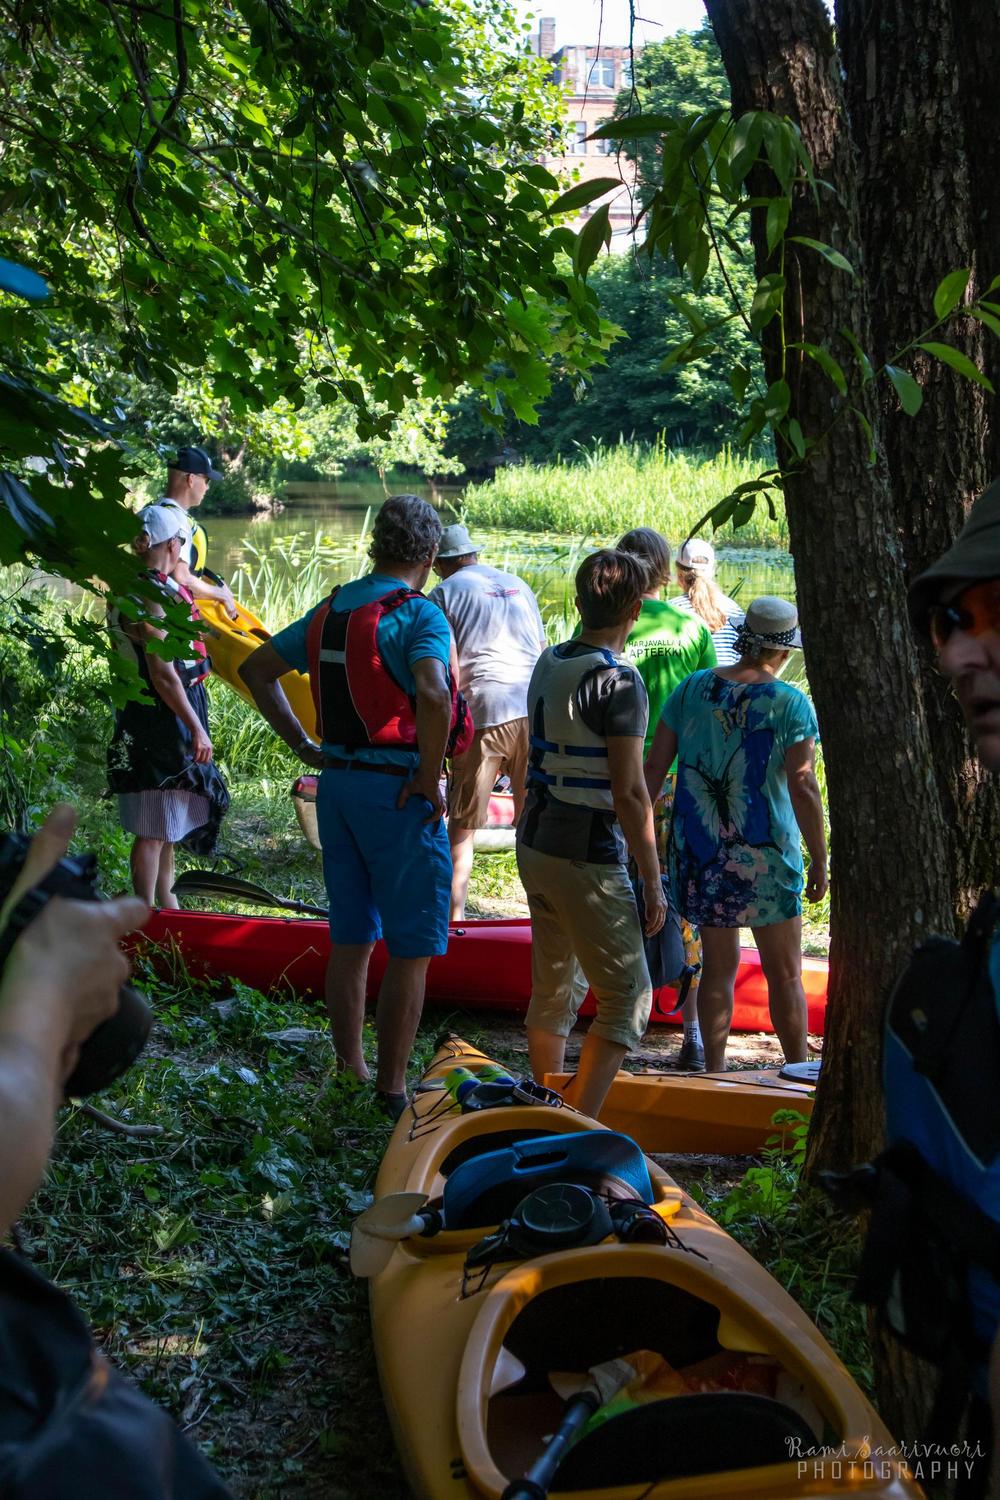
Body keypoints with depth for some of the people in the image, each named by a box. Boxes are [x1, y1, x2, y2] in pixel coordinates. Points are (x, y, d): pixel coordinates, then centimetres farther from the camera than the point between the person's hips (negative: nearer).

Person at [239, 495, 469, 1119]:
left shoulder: (331, 609, 9)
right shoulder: (419, 615, -13)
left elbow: (256, 669, 16)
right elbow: (434, 697, -31)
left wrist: (305, 747, 14)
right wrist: (428, 778, -17)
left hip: (337, 785, 7)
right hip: (397, 794, -7)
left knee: (351, 942, 16)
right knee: (411, 951, 3)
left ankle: (350, 1075, 25)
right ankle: (391, 1093, 8)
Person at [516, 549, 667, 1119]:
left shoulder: (548, 662, 7)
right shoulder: (618, 679, -17)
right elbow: (629, 793, -18)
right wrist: (653, 882, -12)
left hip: (535, 843, 8)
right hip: (587, 858, -8)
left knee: (553, 988, 16)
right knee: (628, 998, 0)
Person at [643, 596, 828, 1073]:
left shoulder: (691, 690, 2)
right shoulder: (790, 703, -9)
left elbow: (653, 768, 1)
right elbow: (802, 787, -11)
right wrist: (819, 859, -4)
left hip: (698, 850, 4)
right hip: (764, 855, -4)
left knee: (718, 965, 16)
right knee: (784, 973, 9)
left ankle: (714, 1071, 20)